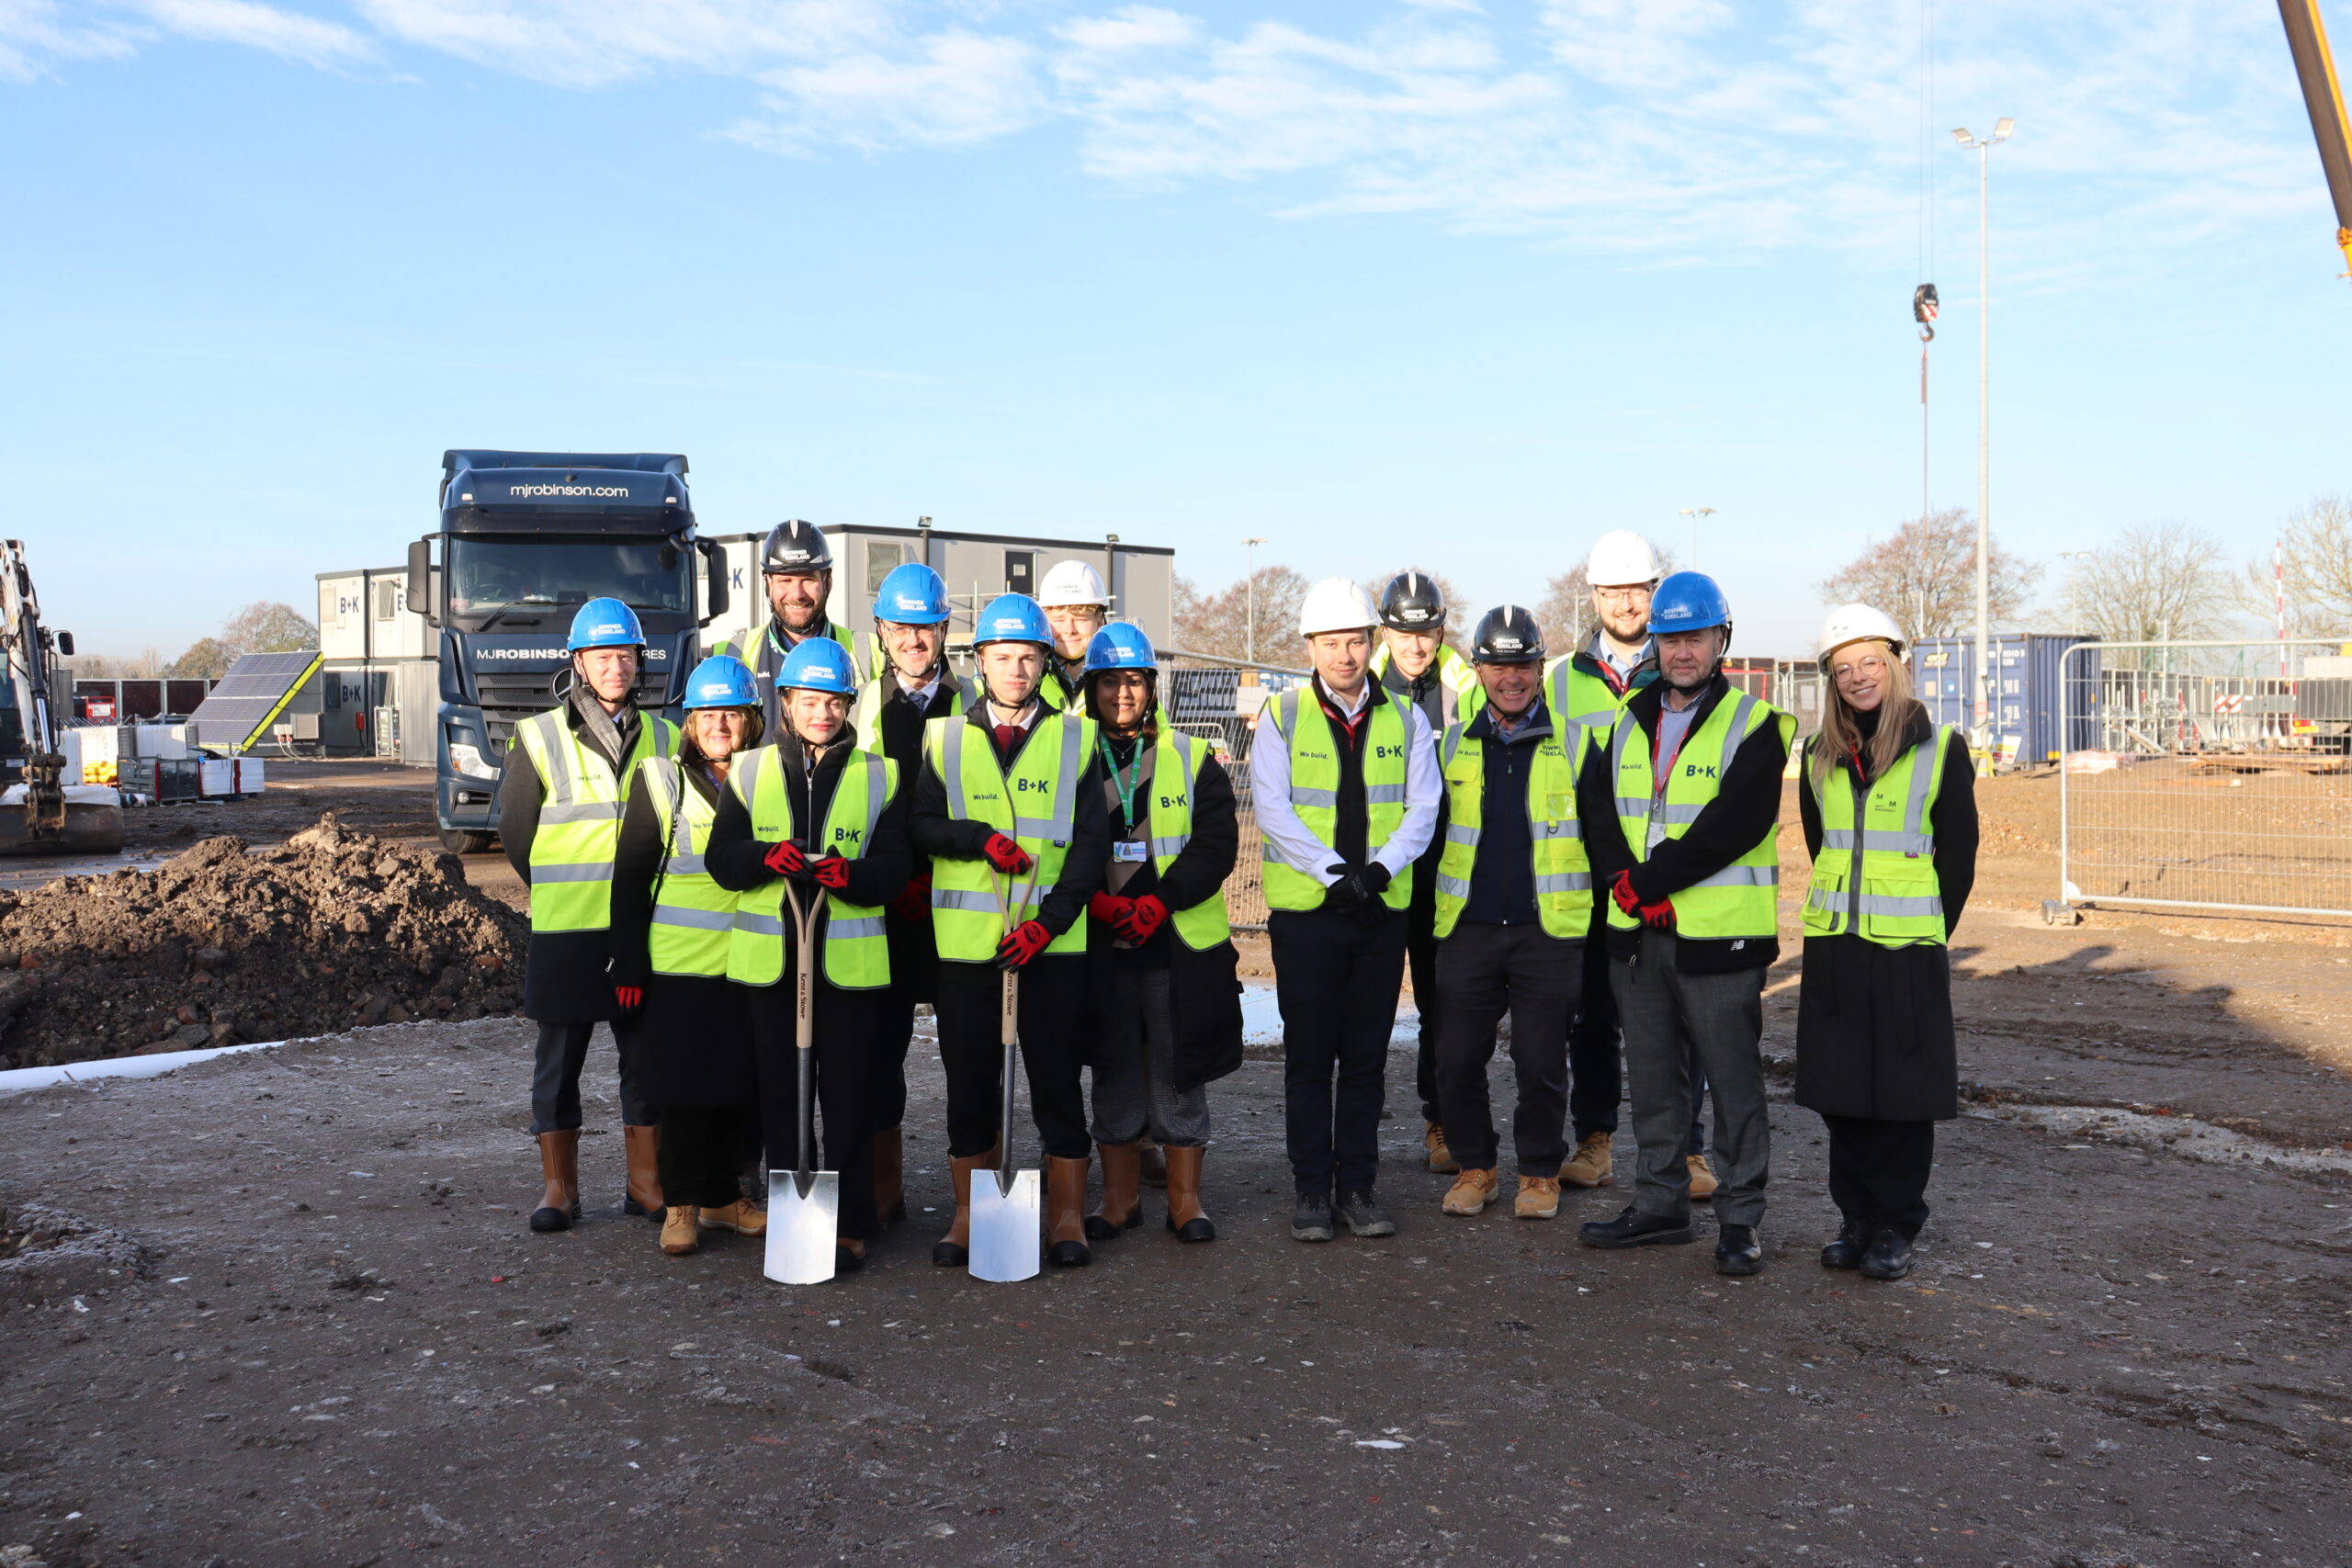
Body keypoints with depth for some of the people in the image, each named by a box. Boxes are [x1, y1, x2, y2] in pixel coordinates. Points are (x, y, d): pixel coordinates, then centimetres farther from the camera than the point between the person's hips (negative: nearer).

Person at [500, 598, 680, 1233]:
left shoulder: (664, 739, 8)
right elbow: (514, 824, 7)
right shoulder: (539, 737, 1)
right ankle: (559, 1187, 16)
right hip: (564, 926, -2)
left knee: (647, 1053, 7)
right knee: (559, 1055, 5)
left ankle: (646, 1182, 17)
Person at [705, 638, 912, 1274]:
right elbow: (722, 859, 3)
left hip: (849, 958, -2)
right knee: (780, 1095, 7)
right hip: (770, 958, 2)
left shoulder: (879, 777, 6)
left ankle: (850, 1226, 9)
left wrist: (849, 874, -22)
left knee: (847, 1097, 0)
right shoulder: (750, 772, 10)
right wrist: (767, 857, -18)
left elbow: (894, 868, -1)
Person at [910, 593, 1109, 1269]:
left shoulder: (1075, 738, 6)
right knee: (969, 1081, 7)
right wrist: (980, 838, -15)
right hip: (966, 938, 1)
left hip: (1054, 941, -1)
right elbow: (921, 826, 5)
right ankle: (969, 1215, 19)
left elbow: (1091, 840, 0)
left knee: (1059, 1080, 3)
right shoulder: (946, 739, 10)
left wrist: (1047, 921, -11)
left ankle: (1067, 1216, 15)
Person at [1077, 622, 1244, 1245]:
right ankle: (1120, 1197, 21)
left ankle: (1185, 1199, 16)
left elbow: (1216, 843, -4)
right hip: (1100, 946, 1)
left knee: (1180, 1076, 4)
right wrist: (1096, 902, -14)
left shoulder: (1192, 757, 5)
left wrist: (1159, 902, -16)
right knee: (1114, 1076, 9)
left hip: (1181, 944, -1)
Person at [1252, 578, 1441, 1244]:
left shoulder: (1405, 719, 7)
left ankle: (1358, 1184, 18)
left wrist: (1379, 869, -16)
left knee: (1366, 1057, 8)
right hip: (1305, 911, -2)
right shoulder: (1282, 717, 0)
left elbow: (1423, 808, 1)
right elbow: (1271, 808, -8)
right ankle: (1311, 1189, 13)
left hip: (1382, 911, 2)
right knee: (1309, 1057, 4)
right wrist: (1337, 873, -17)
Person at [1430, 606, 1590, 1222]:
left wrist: (1602, 912, 3)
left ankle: (1539, 1171, 21)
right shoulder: (1451, 745, 9)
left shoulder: (1575, 742, 4)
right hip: (1466, 928, 2)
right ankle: (1475, 1166, 22)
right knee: (1458, 1058, 4)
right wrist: (1428, 905, 13)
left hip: (1549, 929, -2)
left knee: (1541, 1061, 3)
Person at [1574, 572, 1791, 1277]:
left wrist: (1645, 881, -16)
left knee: (1733, 1081, 1)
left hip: (1719, 935, -5)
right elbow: (1595, 806, 6)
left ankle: (1740, 1219, 12)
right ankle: (1660, 1204, 26)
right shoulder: (1629, 723, 13)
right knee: (1652, 1079, 14)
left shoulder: (1754, 726, -5)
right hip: (1636, 935, 6)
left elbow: (1735, 824, -16)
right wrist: (1627, 886, -10)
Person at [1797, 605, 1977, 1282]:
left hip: (1910, 950, -4)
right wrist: (1843, 914, 13)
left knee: (1904, 1096, 1)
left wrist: (1931, 935, 2)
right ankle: (1857, 1218, 20)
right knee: (1841, 1092, 7)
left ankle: (1896, 1227, 14)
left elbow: (1958, 855, 0)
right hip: (1833, 947, 4)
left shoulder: (1941, 749, -3)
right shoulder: (1819, 757, 8)